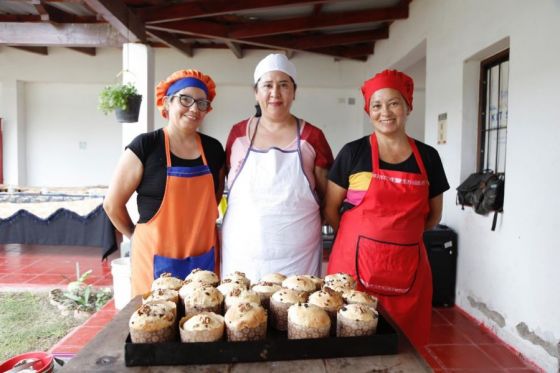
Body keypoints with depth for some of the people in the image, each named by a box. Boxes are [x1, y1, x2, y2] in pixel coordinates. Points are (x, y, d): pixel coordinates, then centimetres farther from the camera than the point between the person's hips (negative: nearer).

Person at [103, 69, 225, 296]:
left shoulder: (214, 149, 4)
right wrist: (136, 236, 8)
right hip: (157, 258, -3)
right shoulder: (145, 146, -9)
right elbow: (112, 204, -2)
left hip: (204, 258, 4)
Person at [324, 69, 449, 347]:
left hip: (408, 268, 3)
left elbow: (434, 215, 14)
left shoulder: (427, 157, 5)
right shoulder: (353, 152, -3)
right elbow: (330, 210, 1)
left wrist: (402, 235, 6)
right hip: (355, 264, -2)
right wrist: (358, 239, 4)